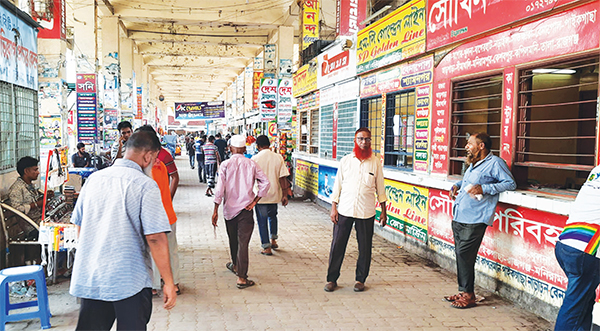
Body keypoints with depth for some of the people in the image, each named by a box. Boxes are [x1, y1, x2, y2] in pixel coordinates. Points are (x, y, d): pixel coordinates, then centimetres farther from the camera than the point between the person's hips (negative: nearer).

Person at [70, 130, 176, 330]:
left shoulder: (94, 179, 6)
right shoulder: (145, 185, -13)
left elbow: (79, 225, 15)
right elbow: (155, 237, -18)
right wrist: (168, 282, -13)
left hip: (88, 278, 6)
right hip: (130, 281, -6)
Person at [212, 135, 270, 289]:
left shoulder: (226, 165, -5)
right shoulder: (251, 164, -2)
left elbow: (220, 189, -9)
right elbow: (265, 182, -9)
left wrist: (215, 210, -5)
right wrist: (255, 201, -3)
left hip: (229, 208, 1)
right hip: (245, 208, -1)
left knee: (233, 239, 21)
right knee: (243, 242, -2)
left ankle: (235, 265, 44)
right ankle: (241, 278, -6)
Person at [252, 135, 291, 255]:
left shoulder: (255, 159, -10)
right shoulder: (278, 157, -3)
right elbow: (283, 178, -6)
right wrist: (285, 195, 0)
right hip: (274, 194, 3)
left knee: (262, 220, 7)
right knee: (272, 216, 26)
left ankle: (267, 247, 8)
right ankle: (273, 240, 32)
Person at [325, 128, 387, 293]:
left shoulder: (375, 162, 3)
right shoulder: (346, 160, 4)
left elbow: (380, 188, 8)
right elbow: (337, 185, 6)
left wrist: (383, 211, 7)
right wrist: (334, 208, 1)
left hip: (366, 212, 0)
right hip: (344, 210, 0)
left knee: (365, 247, 6)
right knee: (337, 245, 3)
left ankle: (360, 279, 22)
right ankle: (332, 279, 16)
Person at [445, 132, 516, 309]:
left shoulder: (494, 162, -5)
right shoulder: (473, 164, 22)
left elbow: (510, 183, -11)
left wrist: (484, 189, -20)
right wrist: (456, 186, 16)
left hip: (474, 220, -8)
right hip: (458, 219, 9)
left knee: (464, 255, -9)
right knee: (460, 255, 10)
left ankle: (468, 295, 2)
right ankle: (463, 292, 20)